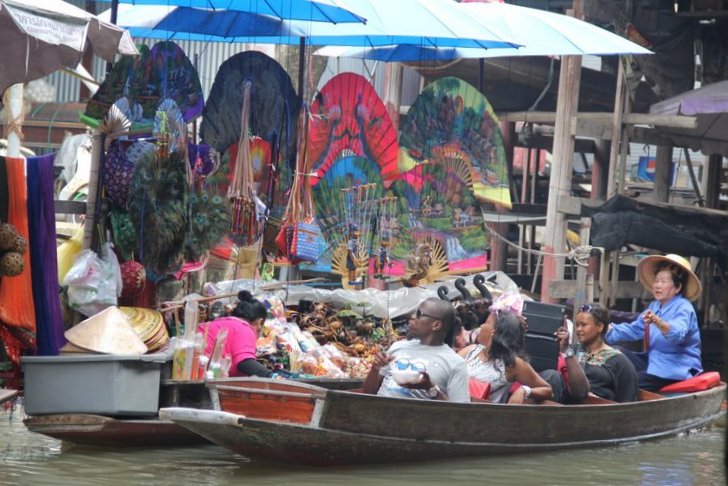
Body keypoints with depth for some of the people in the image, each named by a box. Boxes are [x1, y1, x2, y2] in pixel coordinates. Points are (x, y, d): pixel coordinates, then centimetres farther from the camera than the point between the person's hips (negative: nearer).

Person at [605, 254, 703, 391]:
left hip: (675, 370, -9)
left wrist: (658, 322, -55)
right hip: (653, 361, 9)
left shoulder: (683, 308, -15)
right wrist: (609, 329, 4)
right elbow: (634, 329, 19)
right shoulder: (655, 306, 13)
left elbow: (678, 334, -35)